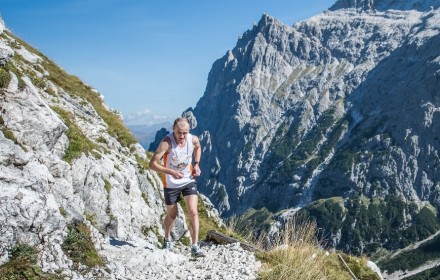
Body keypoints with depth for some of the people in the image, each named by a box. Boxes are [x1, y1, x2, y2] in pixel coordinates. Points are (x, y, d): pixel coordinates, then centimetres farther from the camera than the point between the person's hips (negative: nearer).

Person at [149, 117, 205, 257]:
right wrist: (171, 172, -39)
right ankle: (167, 239, 42)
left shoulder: (193, 139, -13)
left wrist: (197, 164, 0)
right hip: (171, 183, -2)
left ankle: (195, 247, -1)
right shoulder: (167, 142, -27)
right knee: (172, 215, 13)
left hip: (189, 180, 3)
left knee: (193, 212, -8)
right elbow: (152, 164, -28)